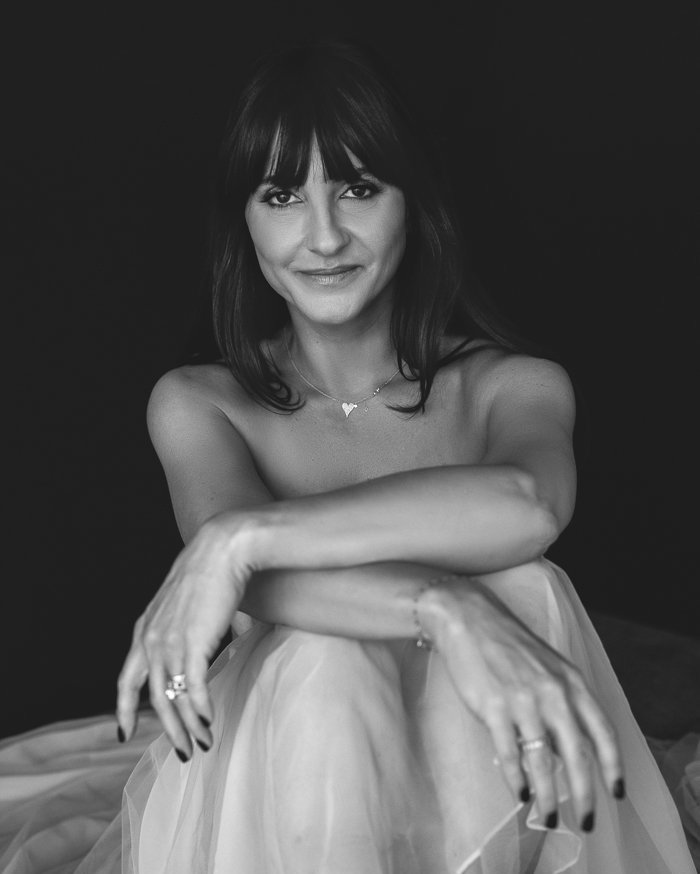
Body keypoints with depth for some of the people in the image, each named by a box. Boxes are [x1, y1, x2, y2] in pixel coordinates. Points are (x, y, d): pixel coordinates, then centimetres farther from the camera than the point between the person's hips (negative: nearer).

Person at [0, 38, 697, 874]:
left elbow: (529, 501, -27)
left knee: (523, 589, -28)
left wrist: (240, 539, -31)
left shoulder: (513, 387, -1)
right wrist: (443, 609, -40)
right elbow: (246, 556, -22)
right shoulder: (196, 404, 0)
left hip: (471, 790, 1)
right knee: (321, 660, -32)